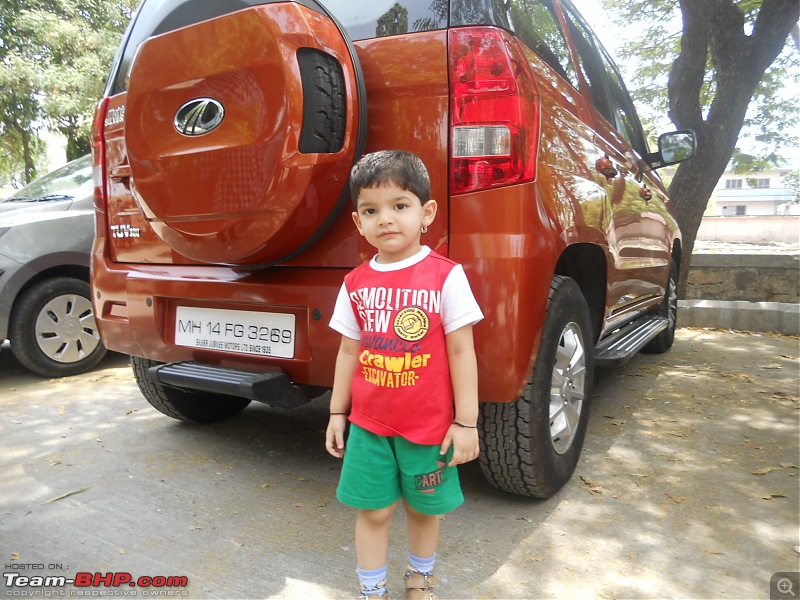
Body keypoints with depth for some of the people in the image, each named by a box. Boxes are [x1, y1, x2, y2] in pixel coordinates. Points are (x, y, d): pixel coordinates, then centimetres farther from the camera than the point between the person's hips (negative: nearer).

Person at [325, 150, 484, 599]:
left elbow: (462, 352, -10)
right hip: (369, 426, 2)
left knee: (425, 508, 17)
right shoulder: (356, 283, 0)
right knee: (373, 511, 12)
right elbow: (349, 351, 8)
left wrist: (466, 422, -8)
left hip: (430, 425, -2)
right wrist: (337, 413, 11)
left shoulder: (446, 276, -12)